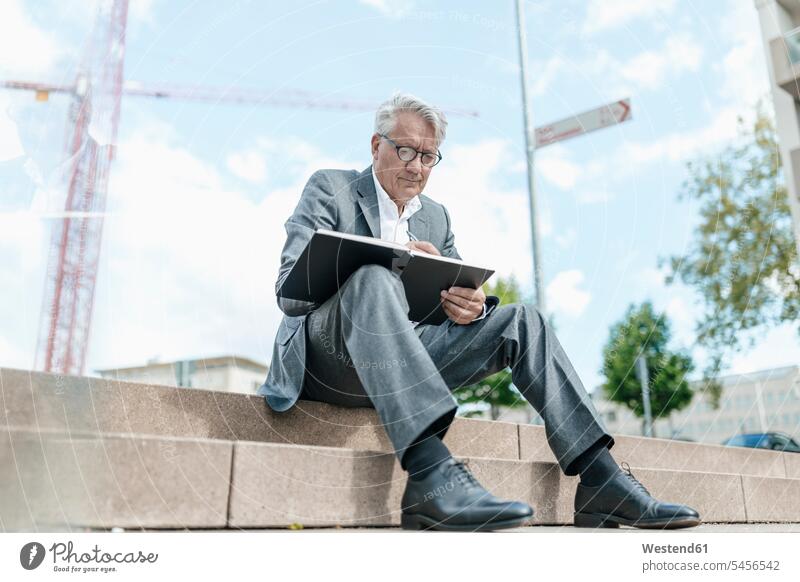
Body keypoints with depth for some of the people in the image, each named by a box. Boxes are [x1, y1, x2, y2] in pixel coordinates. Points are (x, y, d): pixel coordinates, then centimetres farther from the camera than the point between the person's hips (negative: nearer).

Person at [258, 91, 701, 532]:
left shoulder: (437, 217, 21)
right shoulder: (329, 189, 5)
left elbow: (460, 293, 14)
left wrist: (472, 306, -13)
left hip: (406, 364, 5)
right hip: (328, 359, -5)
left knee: (521, 321, -10)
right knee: (373, 280, -36)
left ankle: (601, 481, -15)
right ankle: (431, 472, -49)